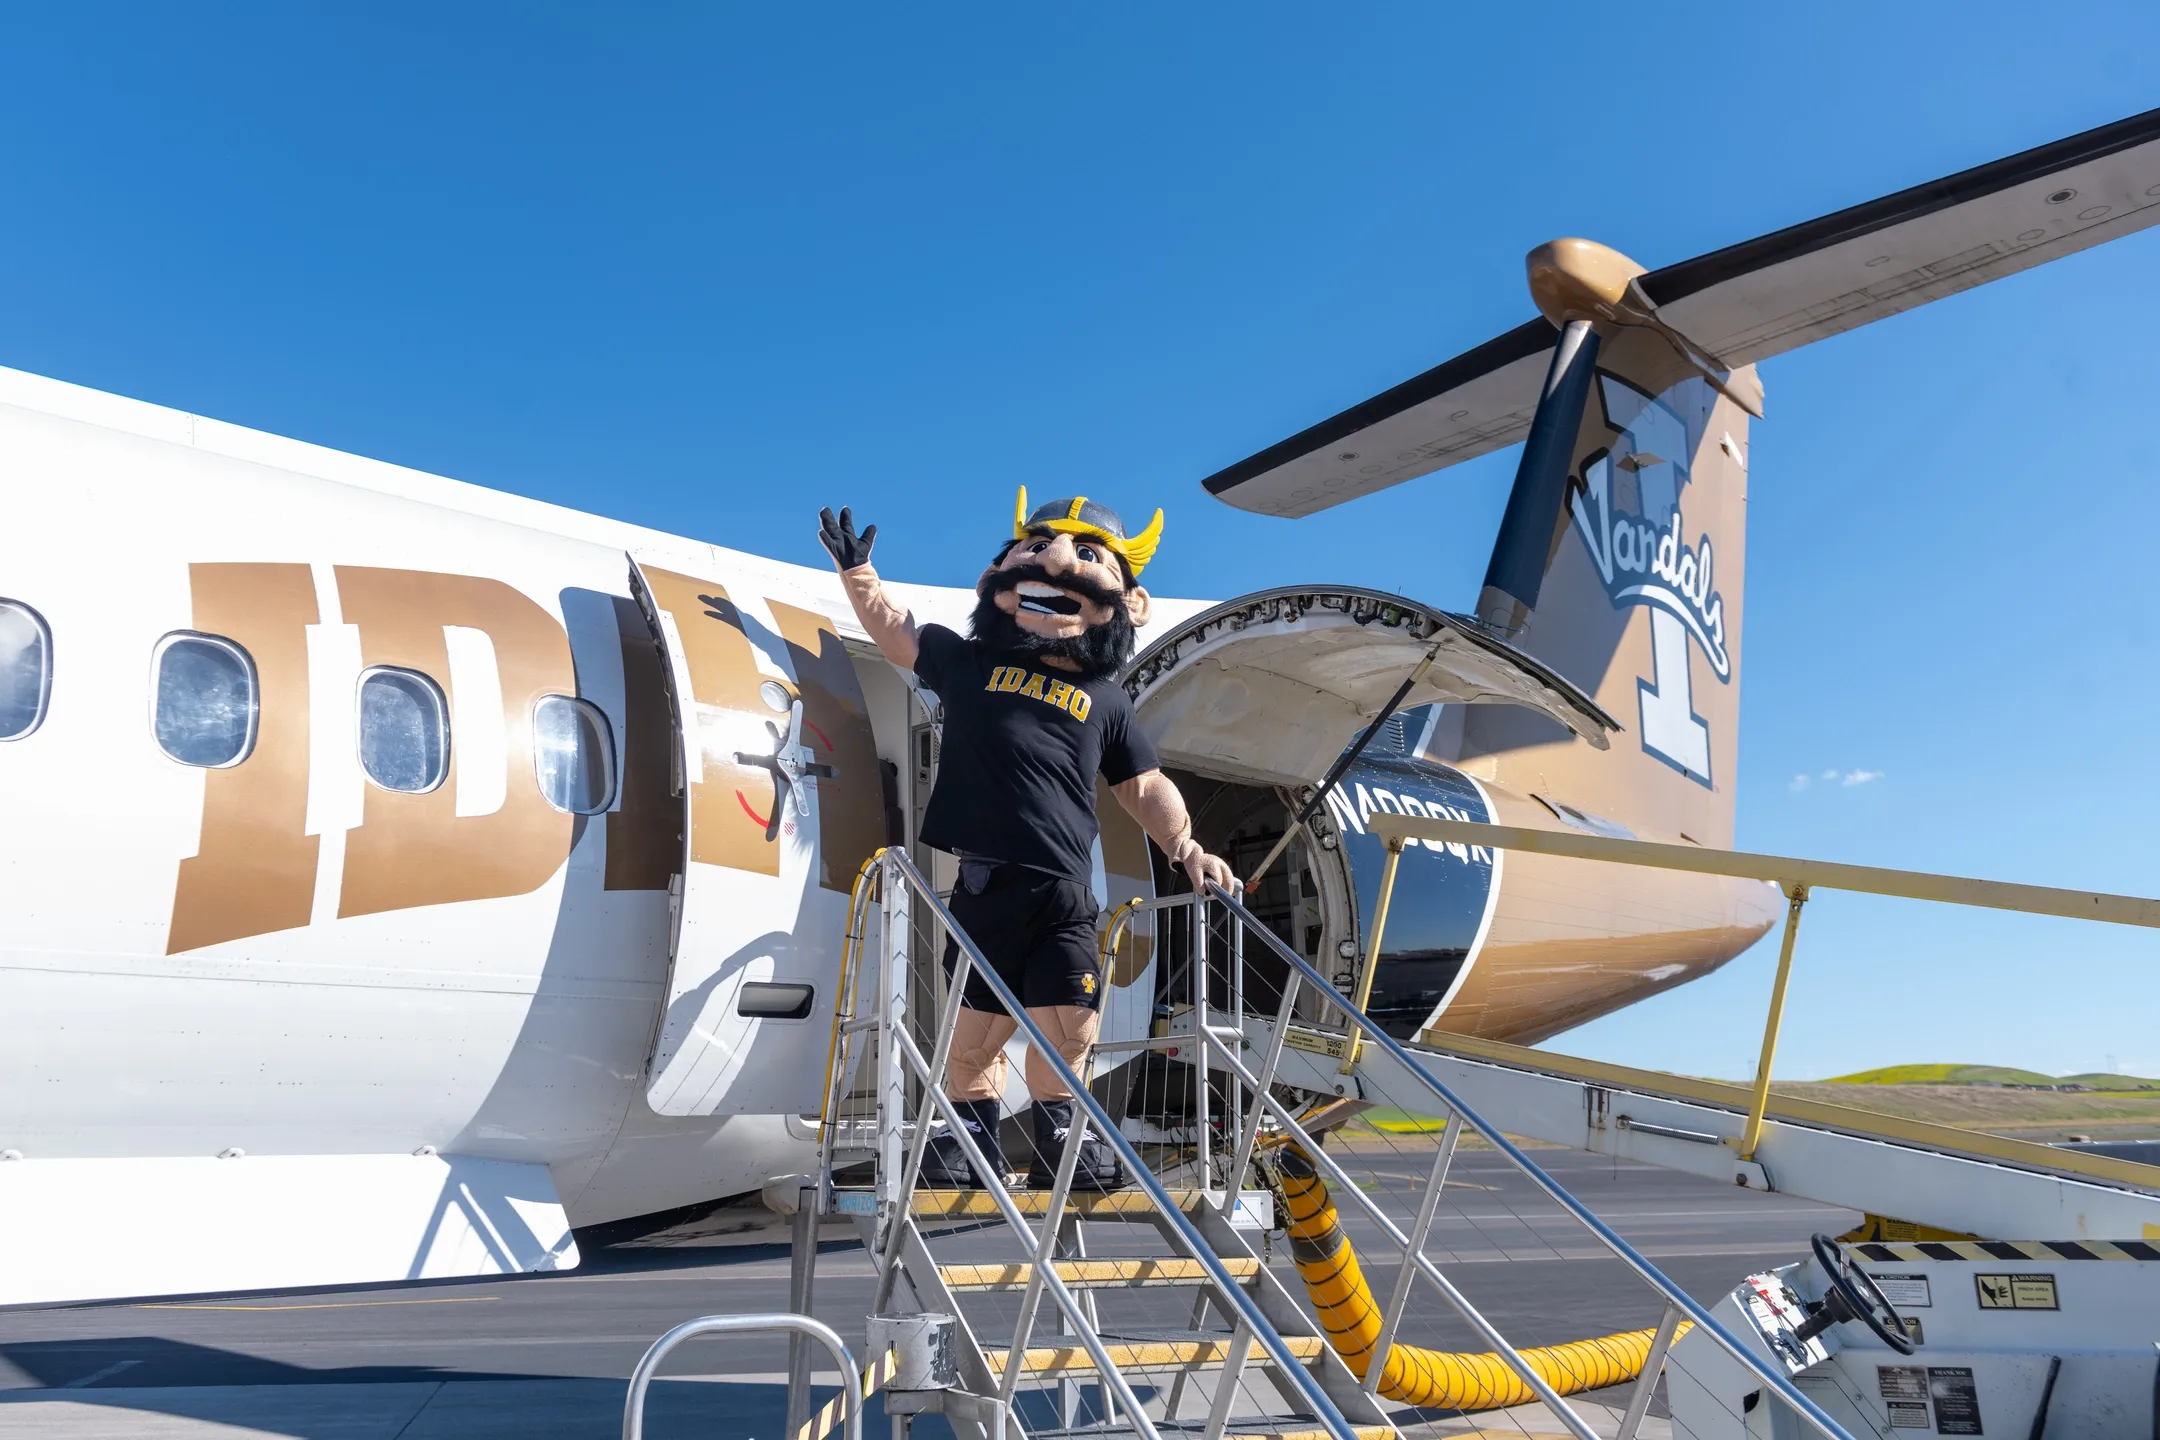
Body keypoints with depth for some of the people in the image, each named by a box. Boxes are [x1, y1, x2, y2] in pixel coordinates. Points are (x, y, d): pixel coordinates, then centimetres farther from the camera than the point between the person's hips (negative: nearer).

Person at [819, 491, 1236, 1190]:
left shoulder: (1105, 700, 13)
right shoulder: (969, 663, 11)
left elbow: (1145, 786, 17)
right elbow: (897, 630, 22)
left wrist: (1187, 849, 7)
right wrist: (858, 571, 21)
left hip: (1065, 888, 1)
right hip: (984, 879, -1)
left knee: (1068, 1025, -1)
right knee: (977, 1025, 5)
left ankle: (1057, 1144, 17)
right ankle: (972, 1141, 22)